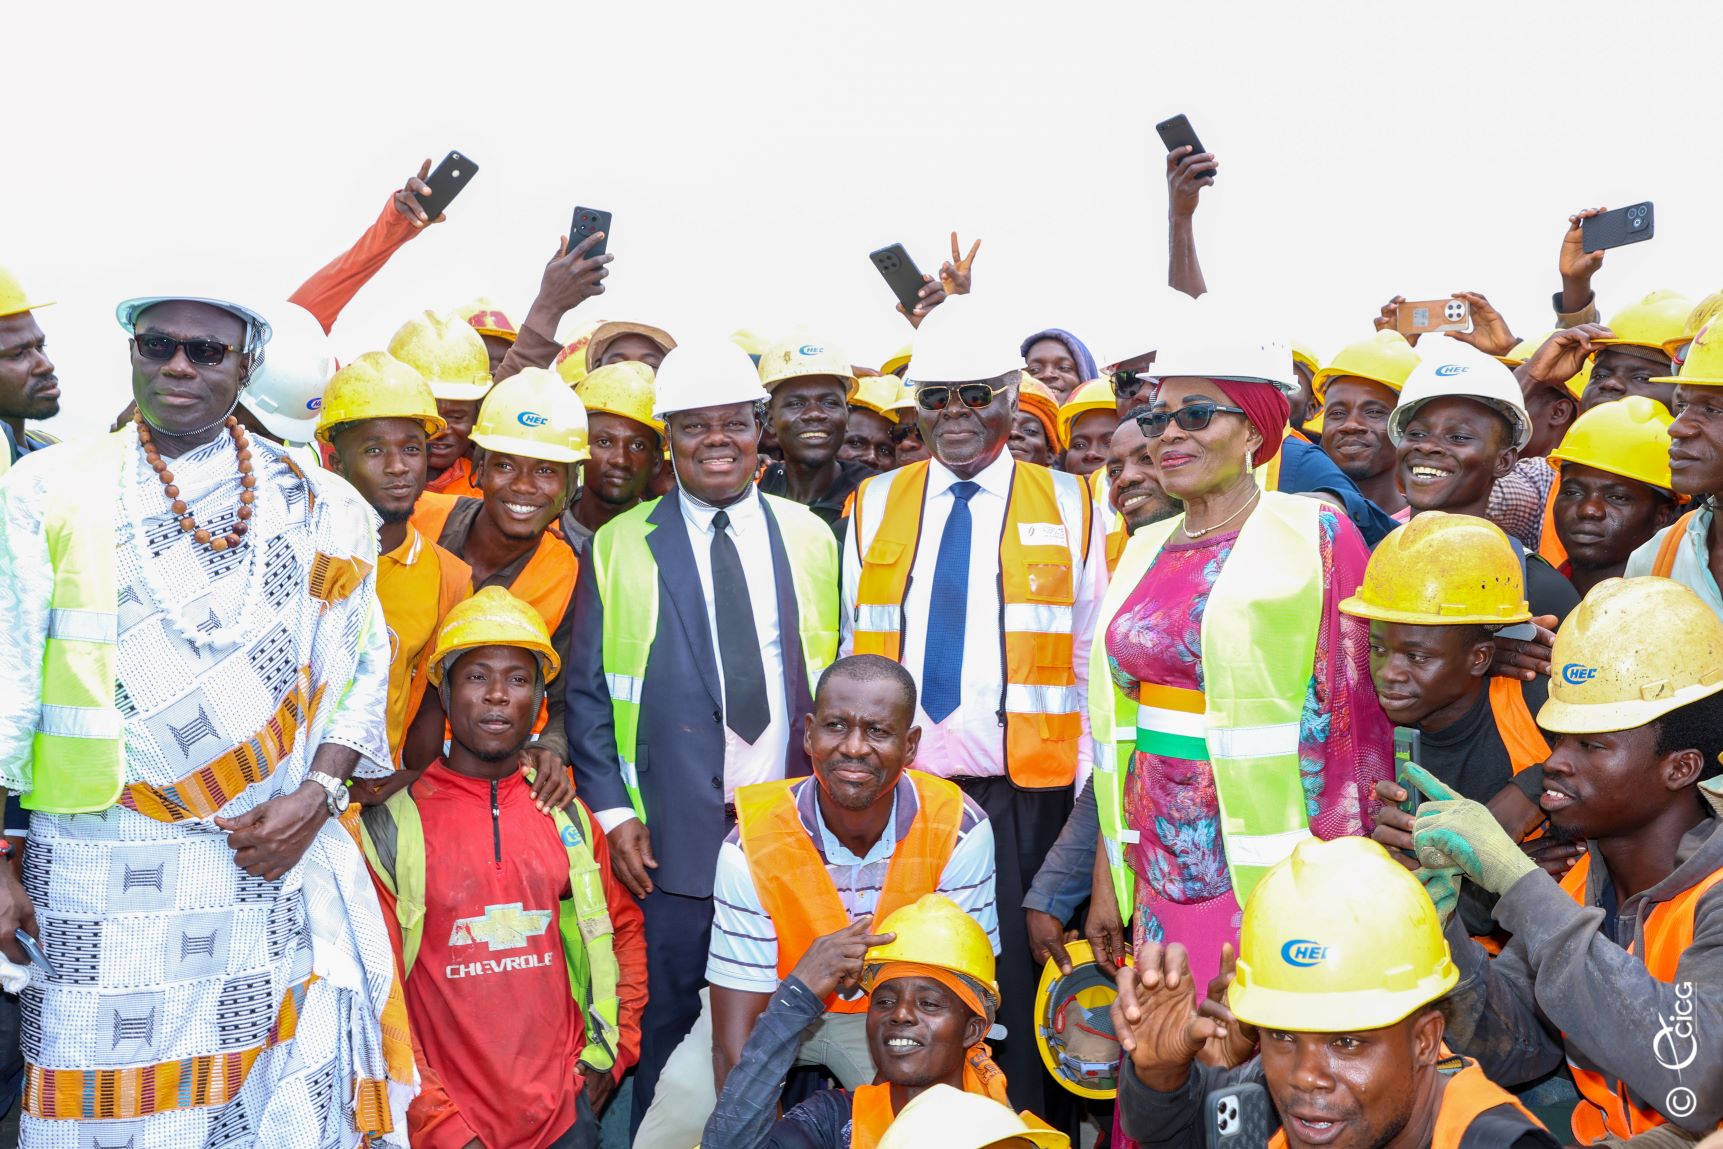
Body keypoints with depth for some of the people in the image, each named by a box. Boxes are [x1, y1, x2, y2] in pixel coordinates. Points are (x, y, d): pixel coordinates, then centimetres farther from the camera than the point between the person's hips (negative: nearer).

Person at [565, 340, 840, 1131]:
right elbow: (586, 691, 2)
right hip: (674, 832, -1)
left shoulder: (809, 537, 8)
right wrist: (612, 811, -6)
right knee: (670, 1025, 7)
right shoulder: (619, 545, 2)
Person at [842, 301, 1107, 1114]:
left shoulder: (1070, 506, 4)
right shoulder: (874, 505, 10)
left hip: (1025, 789, -2)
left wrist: (1091, 794, -1)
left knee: (1017, 986, 3)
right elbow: (854, 649, 11)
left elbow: (1092, 657, 4)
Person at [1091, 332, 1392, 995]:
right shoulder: (1145, 551, 11)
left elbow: (1351, 718, -9)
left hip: (1264, 866, -5)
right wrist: (1108, 879, 13)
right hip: (1159, 866, 5)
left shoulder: (1316, 536, -6)